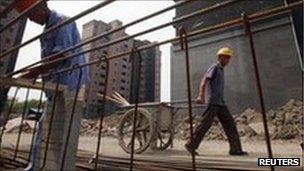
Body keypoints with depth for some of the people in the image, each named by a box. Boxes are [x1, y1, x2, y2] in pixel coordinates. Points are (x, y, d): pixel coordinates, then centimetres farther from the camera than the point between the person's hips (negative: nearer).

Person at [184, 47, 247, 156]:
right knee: (205, 124, -8)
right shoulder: (214, 67, -3)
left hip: (220, 102, 9)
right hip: (212, 101, -9)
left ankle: (235, 149, 7)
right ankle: (191, 145, 1)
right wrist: (200, 96, -29)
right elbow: (204, 81, -16)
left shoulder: (221, 70, 24)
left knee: (229, 123, 3)